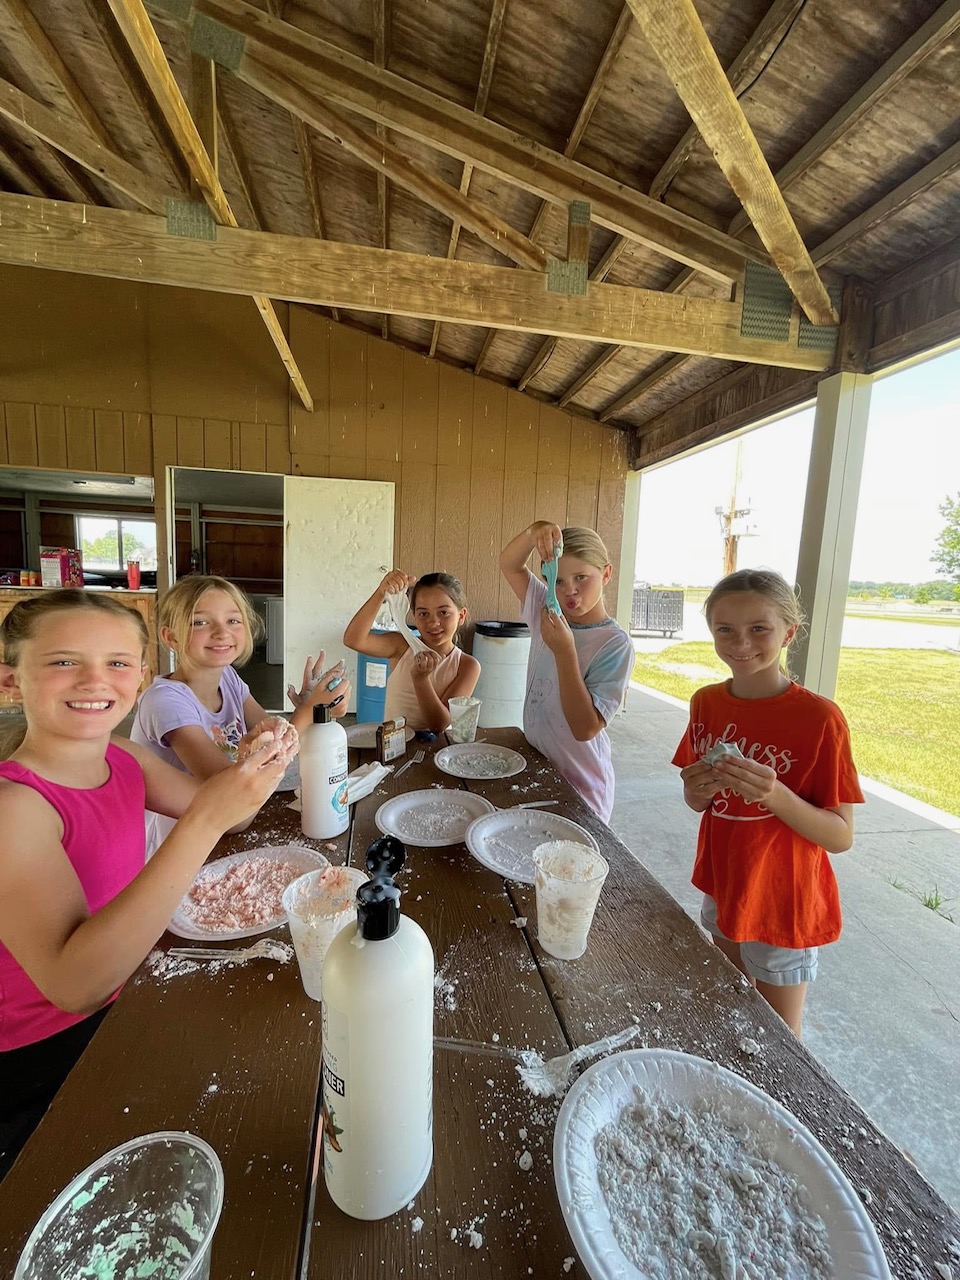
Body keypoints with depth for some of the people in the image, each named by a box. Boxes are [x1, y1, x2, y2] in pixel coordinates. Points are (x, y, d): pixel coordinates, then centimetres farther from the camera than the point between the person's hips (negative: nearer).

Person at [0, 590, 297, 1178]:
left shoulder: (124, 760, -7)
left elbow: (209, 807, 5)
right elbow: (75, 985, -34)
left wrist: (258, 760, -18)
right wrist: (205, 821, -42)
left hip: (121, 1003, 6)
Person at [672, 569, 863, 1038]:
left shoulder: (819, 718, -21)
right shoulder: (706, 703, -7)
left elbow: (841, 836, -17)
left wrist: (776, 796, -34)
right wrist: (698, 791, -19)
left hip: (783, 906, -5)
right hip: (722, 892, 5)